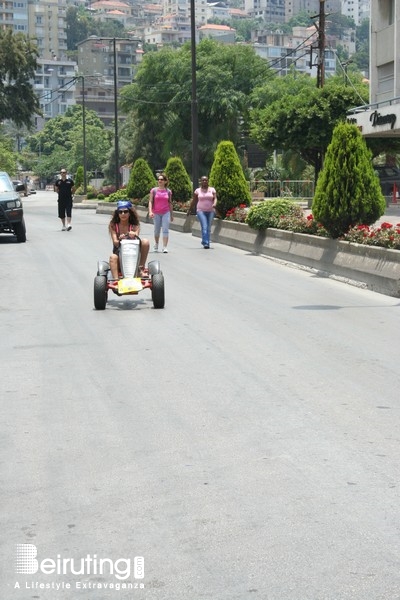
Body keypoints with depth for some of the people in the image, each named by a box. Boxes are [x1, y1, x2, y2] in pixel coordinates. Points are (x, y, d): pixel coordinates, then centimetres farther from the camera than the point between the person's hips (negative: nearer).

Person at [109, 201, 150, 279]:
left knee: (145, 242, -22)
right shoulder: (113, 225, 0)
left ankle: (141, 268, -17)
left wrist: (134, 236, -39)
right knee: (113, 257, -35)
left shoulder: (134, 226, 1)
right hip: (119, 253, -1)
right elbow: (115, 242, -11)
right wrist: (120, 240, -34)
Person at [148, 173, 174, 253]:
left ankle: (165, 247, -12)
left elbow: (170, 203, 11)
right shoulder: (154, 190, -1)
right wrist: (150, 211, -16)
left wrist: (171, 214, 14)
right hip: (156, 213, 0)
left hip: (166, 213, 0)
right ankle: (156, 245, 34)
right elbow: (150, 202, -3)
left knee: (165, 230, -9)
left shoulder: (168, 191, 3)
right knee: (157, 230, 12)